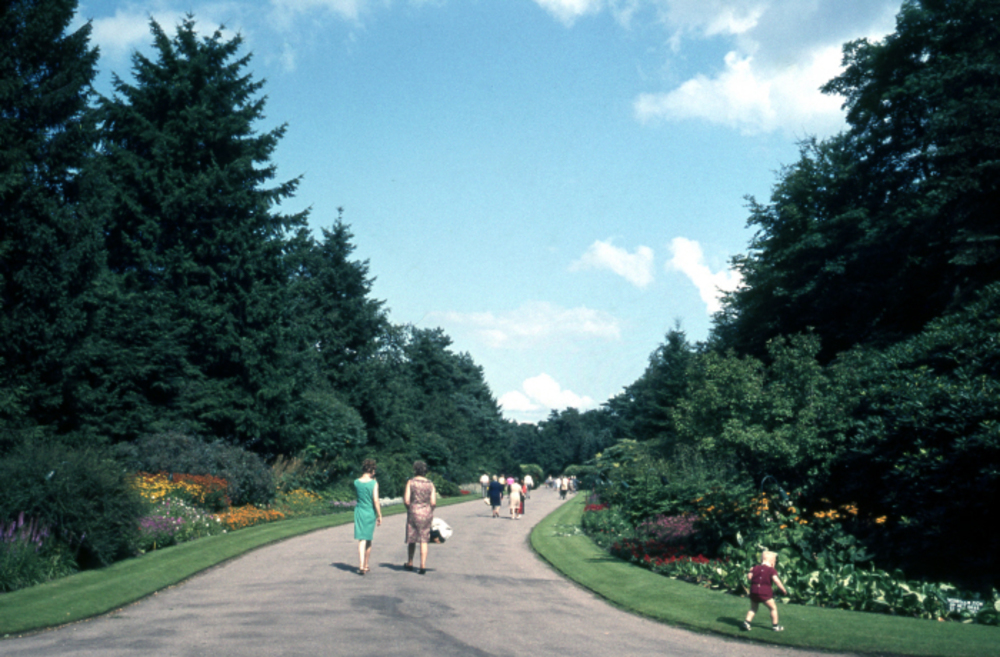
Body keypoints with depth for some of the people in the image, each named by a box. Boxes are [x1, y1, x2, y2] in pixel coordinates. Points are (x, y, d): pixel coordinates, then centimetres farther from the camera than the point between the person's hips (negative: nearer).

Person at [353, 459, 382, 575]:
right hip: (370, 513, -2)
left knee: (361, 540, 0)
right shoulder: (373, 483, -11)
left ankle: (361, 566, -13)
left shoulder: (356, 482, -1)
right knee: (369, 540, 14)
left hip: (359, 512, 2)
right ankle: (366, 565, 25)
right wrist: (379, 515, -5)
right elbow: (376, 500, -14)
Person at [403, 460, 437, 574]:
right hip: (427, 513, 2)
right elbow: (433, 502, -3)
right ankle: (423, 565, -1)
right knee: (424, 540, 5)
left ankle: (410, 563, 27)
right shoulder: (430, 484, 2)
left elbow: (406, 500, -9)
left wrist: (410, 509, 8)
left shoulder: (411, 482, -5)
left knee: (411, 539, 14)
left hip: (414, 513, -2)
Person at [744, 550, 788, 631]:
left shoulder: (756, 568, 9)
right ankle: (775, 626, 15)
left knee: (753, 609, 20)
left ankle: (747, 622, 3)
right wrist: (784, 590, -8)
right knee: (773, 608, 13)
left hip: (754, 591, 5)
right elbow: (776, 580, -15)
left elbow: (749, 576, 6)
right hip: (765, 593, -4)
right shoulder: (771, 570, -4)